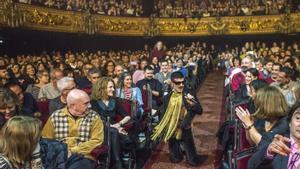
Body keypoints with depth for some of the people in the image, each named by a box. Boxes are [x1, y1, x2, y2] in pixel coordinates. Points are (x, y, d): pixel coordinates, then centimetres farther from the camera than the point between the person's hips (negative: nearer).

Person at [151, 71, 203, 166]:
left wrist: (192, 103, -29)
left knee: (193, 161, 6)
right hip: (171, 132, 2)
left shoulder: (189, 96, -9)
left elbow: (200, 111, -12)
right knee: (175, 159, 18)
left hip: (185, 131, -2)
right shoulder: (167, 98, -1)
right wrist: (163, 131, 2)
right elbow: (163, 115, 6)